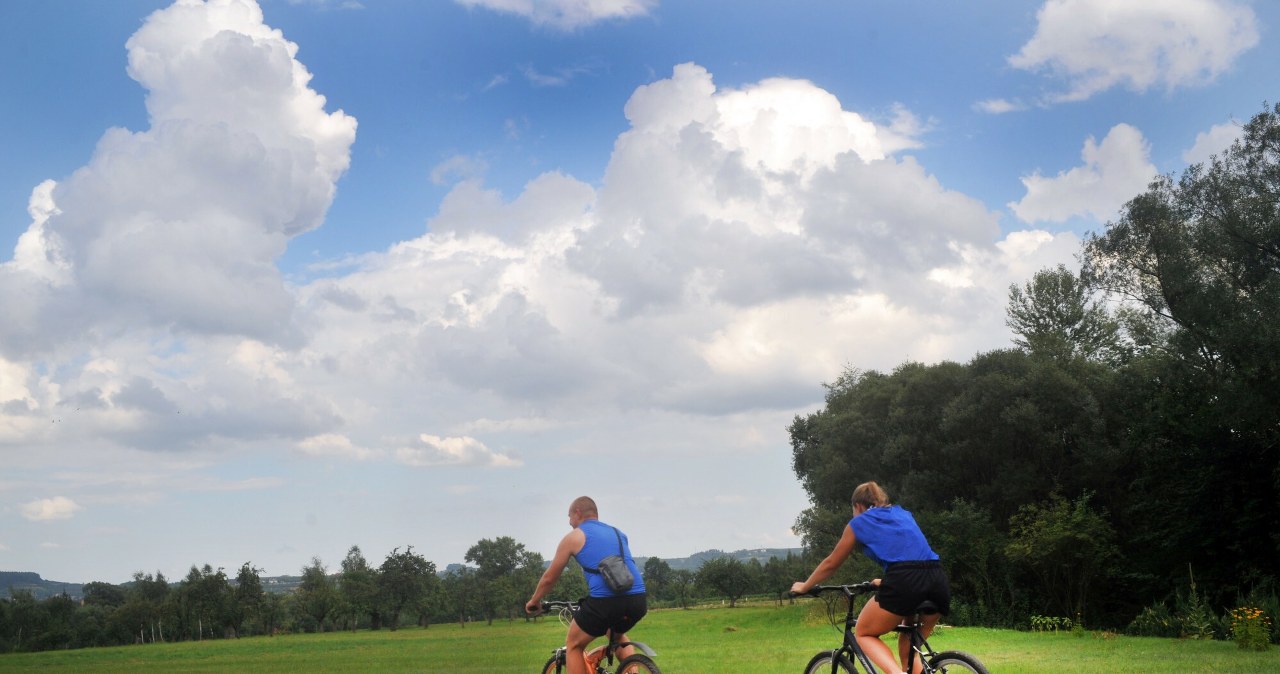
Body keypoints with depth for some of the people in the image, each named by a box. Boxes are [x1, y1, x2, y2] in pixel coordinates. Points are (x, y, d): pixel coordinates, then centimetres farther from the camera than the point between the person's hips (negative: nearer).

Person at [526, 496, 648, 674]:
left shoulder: (573, 537, 11)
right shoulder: (618, 533, 26)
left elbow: (549, 578, 19)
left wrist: (534, 602, 36)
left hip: (605, 601, -5)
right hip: (638, 599, 5)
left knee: (573, 645, 19)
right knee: (617, 634, 36)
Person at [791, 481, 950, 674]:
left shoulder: (858, 523, 20)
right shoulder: (904, 514, 32)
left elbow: (831, 564, 29)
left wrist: (804, 586, 44)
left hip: (905, 581, -5)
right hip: (938, 581, 5)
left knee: (863, 634, 15)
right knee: (908, 643, 25)